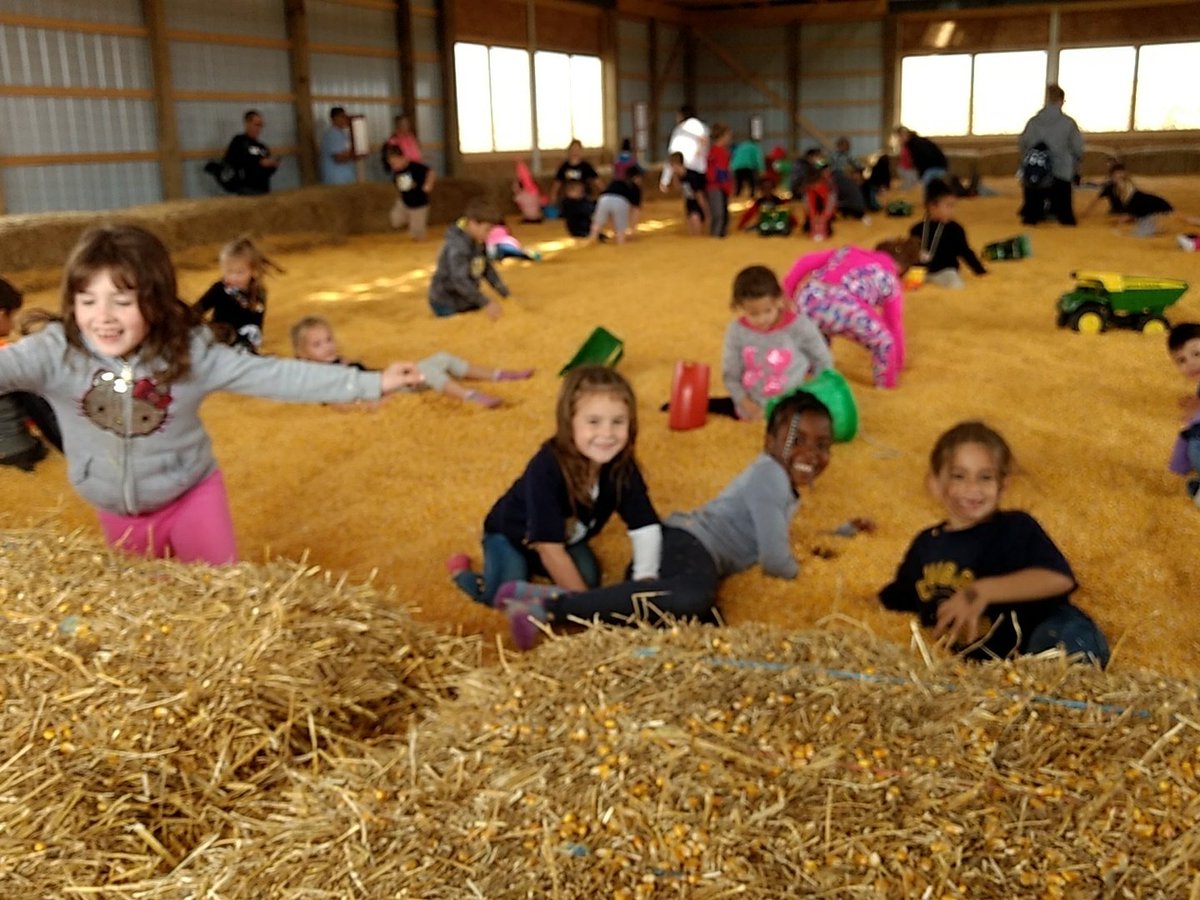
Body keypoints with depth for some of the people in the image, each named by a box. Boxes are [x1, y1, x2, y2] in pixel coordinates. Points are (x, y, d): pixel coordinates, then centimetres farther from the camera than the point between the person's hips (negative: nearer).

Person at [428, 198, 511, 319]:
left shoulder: (479, 241, 0)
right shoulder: (457, 246, -27)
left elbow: (488, 269, 8)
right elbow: (460, 280, -38)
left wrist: (507, 295, -1)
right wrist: (485, 303, -45)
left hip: (467, 302, 8)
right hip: (448, 306, -8)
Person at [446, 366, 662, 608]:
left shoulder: (622, 465, -25)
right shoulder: (547, 468, -41)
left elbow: (646, 528, -21)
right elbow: (550, 548, -39)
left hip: (565, 538, 5)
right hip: (510, 535, -5)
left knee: (589, 578, -15)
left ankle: (534, 565, 13)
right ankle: (461, 570, 8)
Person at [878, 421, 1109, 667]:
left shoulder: (1017, 527, -2)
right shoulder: (924, 547, 14)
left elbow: (1059, 578, -22)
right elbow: (892, 602, 30)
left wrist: (984, 591, -28)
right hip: (981, 664, 5)